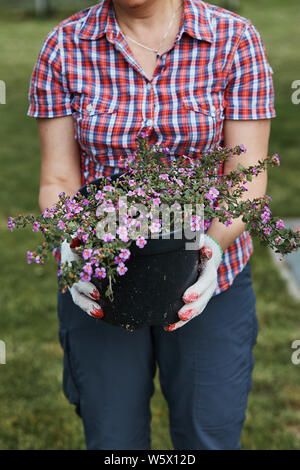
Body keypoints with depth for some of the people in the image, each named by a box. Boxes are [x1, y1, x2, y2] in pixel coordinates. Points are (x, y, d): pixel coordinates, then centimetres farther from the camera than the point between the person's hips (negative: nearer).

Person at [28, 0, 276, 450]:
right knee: (113, 442, 11)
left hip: (206, 277, 0)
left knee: (211, 439, 8)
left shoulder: (235, 41, -9)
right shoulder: (65, 47, -5)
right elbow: (58, 182, -5)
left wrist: (213, 248, -28)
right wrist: (75, 253, -23)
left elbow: (248, 181, -10)